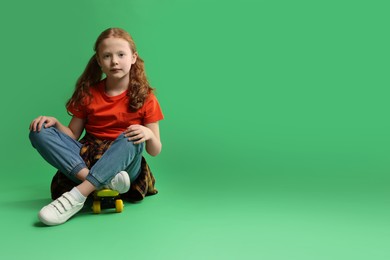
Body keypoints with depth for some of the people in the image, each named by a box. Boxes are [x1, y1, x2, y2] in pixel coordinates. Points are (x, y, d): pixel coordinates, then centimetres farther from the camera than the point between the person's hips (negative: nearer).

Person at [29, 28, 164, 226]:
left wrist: (148, 134, -26)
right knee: (40, 132, -16)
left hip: (124, 164, -3)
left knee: (131, 139, -34)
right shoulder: (88, 93, 4)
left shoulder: (144, 98, -3)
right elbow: (73, 135, 7)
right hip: (86, 160, 3)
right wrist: (55, 123, -13)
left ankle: (77, 195, -39)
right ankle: (105, 182, -34)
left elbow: (155, 151, -3)